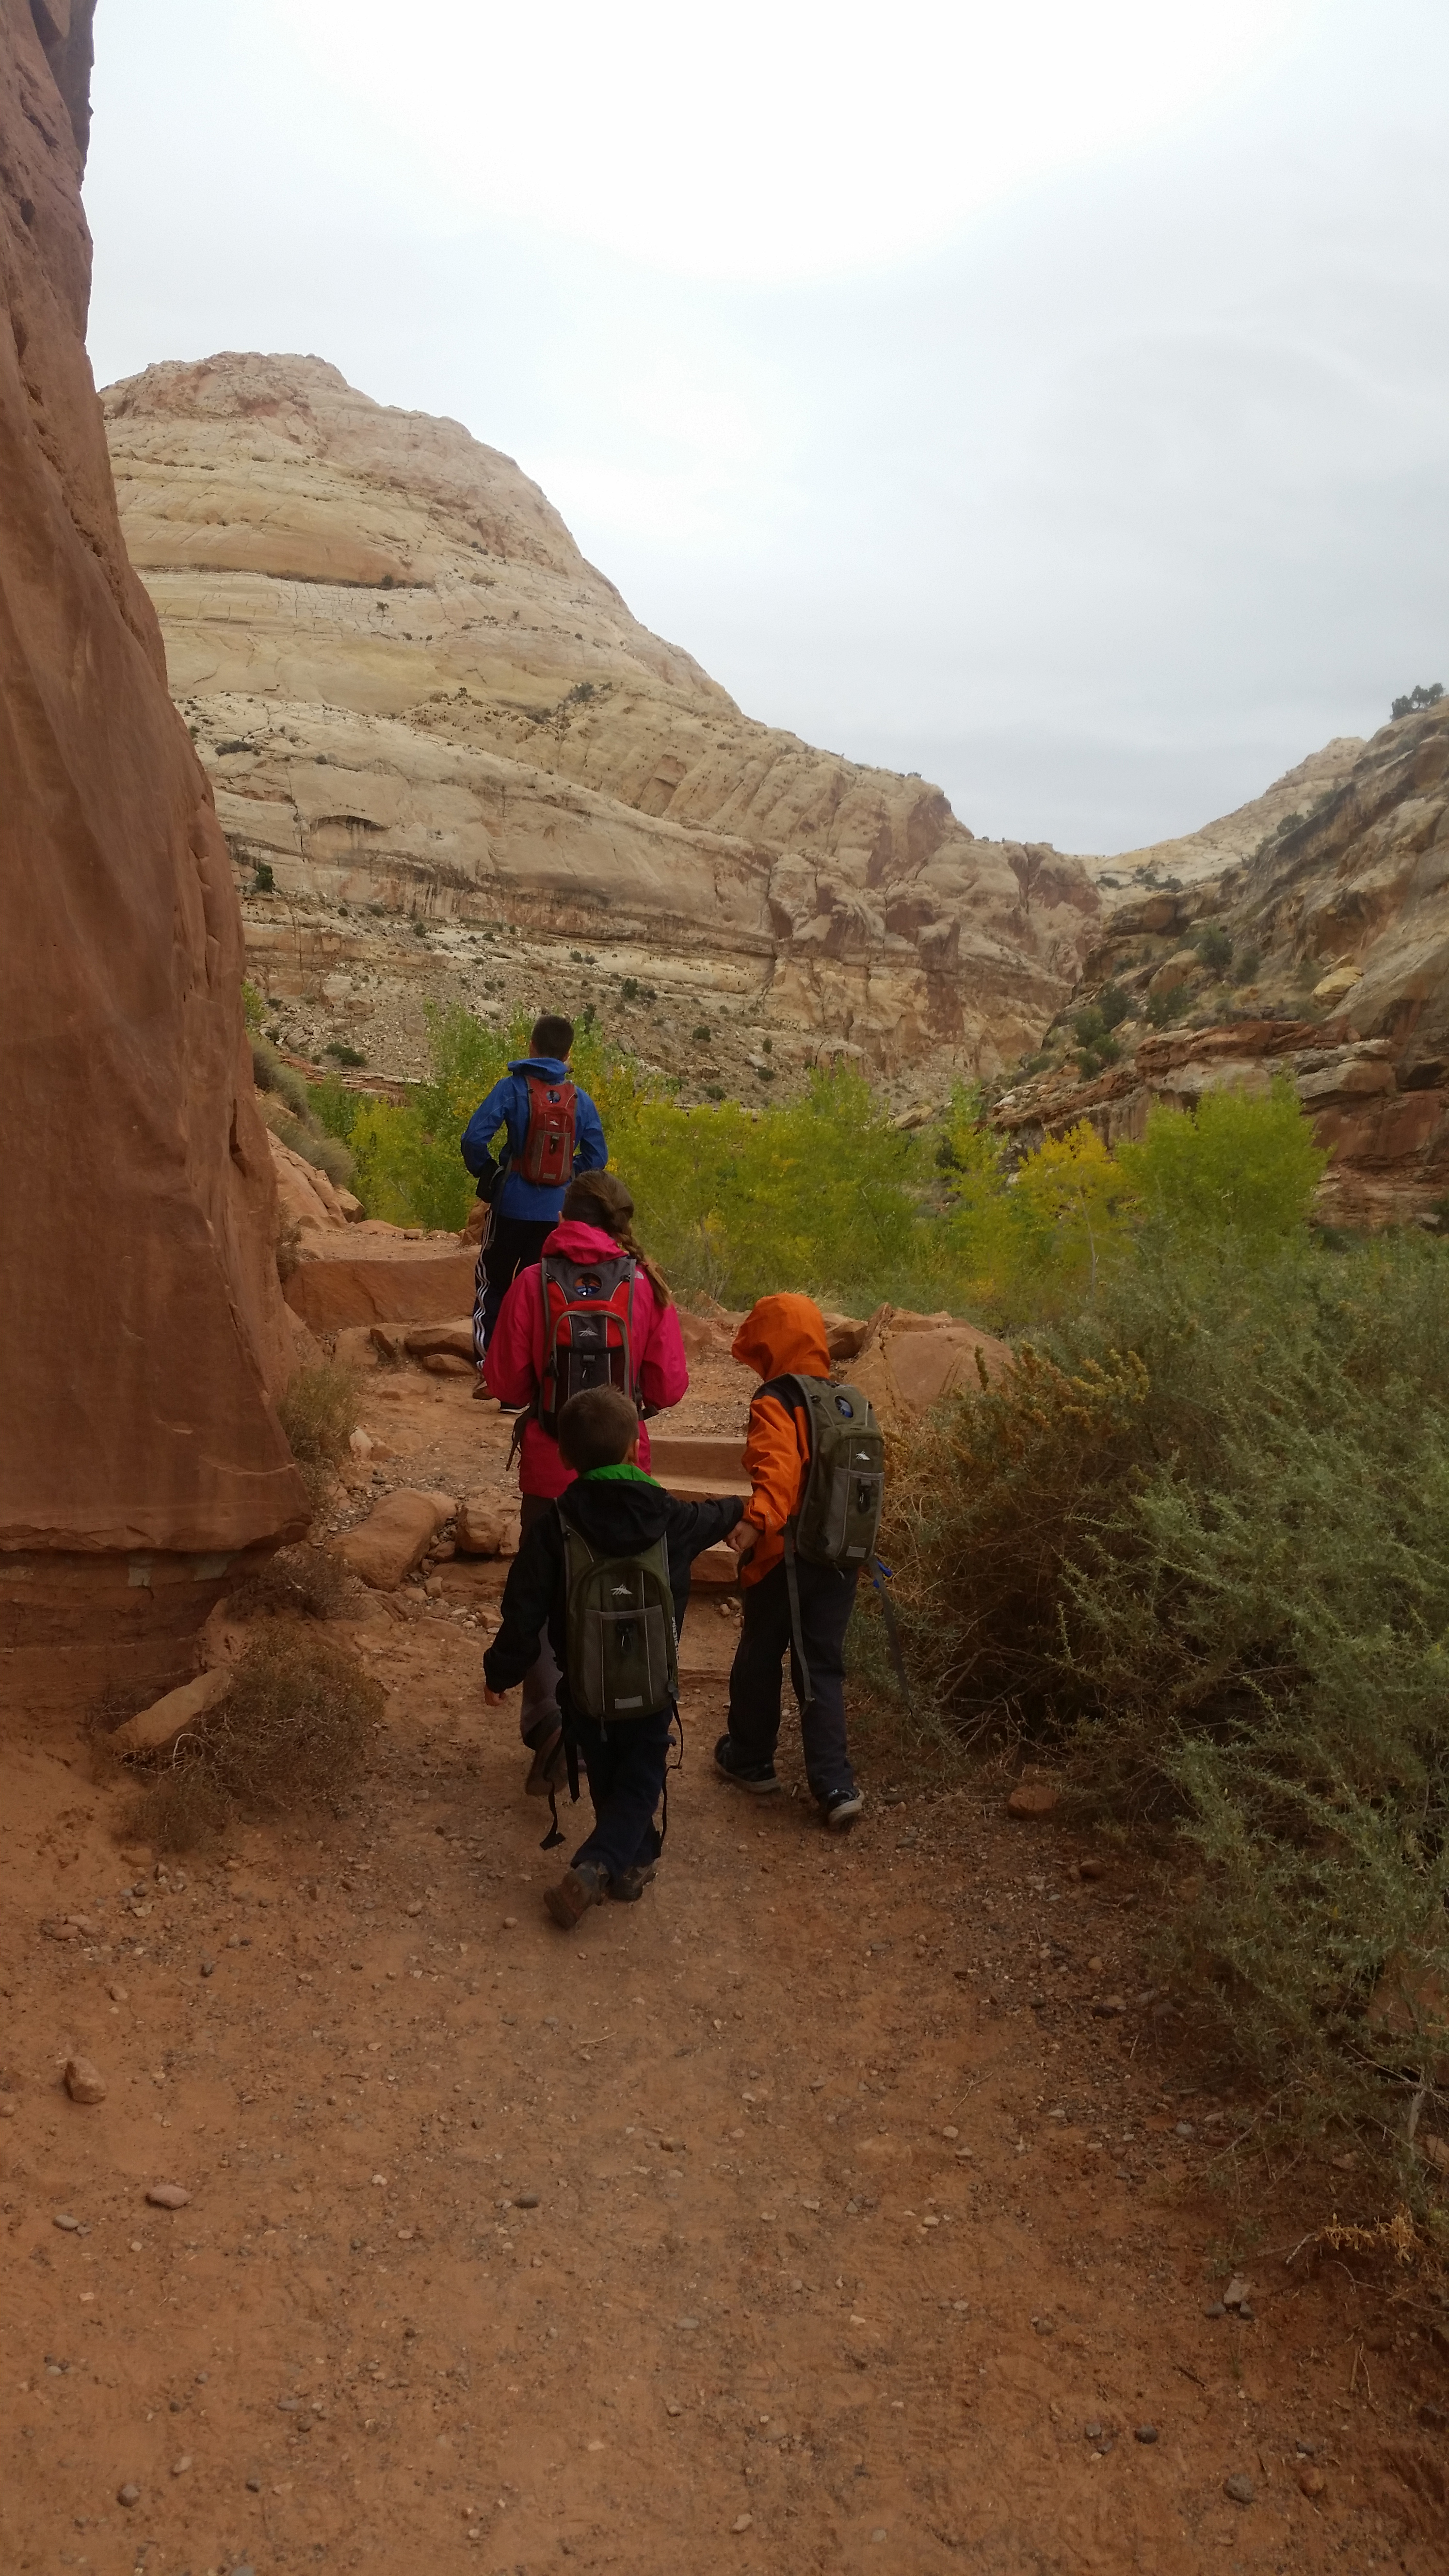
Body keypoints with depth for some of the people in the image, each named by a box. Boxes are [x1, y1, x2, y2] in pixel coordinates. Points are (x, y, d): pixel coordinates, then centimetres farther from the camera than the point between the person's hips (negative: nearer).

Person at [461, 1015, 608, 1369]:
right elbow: (597, 1158, 0)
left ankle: (489, 1364, 4)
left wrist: (486, 1172, 2)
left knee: (492, 1283, 12)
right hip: (556, 1211, 3)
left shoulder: (513, 1088, -9)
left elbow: (474, 1139, -16)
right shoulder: (580, 1099, 0)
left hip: (512, 1206, -3)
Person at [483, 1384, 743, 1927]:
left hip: (584, 1689, 1)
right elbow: (719, 1517, 14)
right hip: (652, 1689, 0)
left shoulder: (554, 1526, -15)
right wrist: (745, 1504, 38)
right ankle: (595, 1867, -6)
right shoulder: (671, 1519, -10)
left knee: (607, 1780, 23)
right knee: (639, 1785, 13)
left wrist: (499, 1673, 3)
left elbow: (524, 1612, -12)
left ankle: (636, 1860, 36)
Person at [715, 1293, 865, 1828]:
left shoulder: (774, 1404, -12)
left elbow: (778, 1469, -30)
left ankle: (751, 1758, 30)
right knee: (823, 1669, 9)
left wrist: (757, 1519, -43)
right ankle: (835, 1785, 1)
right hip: (842, 1558, 6)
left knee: (759, 1659, 15)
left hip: (784, 1557, -6)